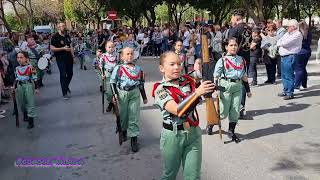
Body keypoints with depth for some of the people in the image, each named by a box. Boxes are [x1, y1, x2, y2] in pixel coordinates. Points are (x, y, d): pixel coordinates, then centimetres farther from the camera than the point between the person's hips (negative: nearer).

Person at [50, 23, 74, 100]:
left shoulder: (67, 36, 10)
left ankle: (66, 87, 39)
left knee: (70, 73, 14)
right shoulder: (55, 37, -10)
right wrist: (63, 48, -20)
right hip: (60, 59, -6)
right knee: (63, 75, -5)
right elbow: (52, 48, -14)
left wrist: (72, 55, 14)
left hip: (69, 58, 6)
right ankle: (65, 93, 2)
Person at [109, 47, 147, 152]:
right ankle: (123, 130, 41)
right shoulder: (118, 68, -3)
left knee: (134, 117, 1)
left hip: (135, 94, 1)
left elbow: (141, 84, 14)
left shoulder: (138, 69, 7)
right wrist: (114, 94, -13)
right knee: (123, 115, 12)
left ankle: (134, 139, 6)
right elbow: (112, 82, -2)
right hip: (122, 93, -1)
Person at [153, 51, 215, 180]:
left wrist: (209, 89, -19)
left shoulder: (188, 81, 2)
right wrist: (197, 92, -33)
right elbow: (177, 110, -25)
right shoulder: (160, 89, -11)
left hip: (193, 132, 3)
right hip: (173, 135, -3)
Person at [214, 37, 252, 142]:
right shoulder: (223, 60, -3)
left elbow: (244, 76, 18)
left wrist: (248, 90, 19)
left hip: (238, 86, 4)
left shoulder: (241, 60, 11)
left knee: (236, 111, 7)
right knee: (224, 112, -1)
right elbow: (216, 75, -7)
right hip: (226, 85, -4)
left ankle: (231, 131, 21)